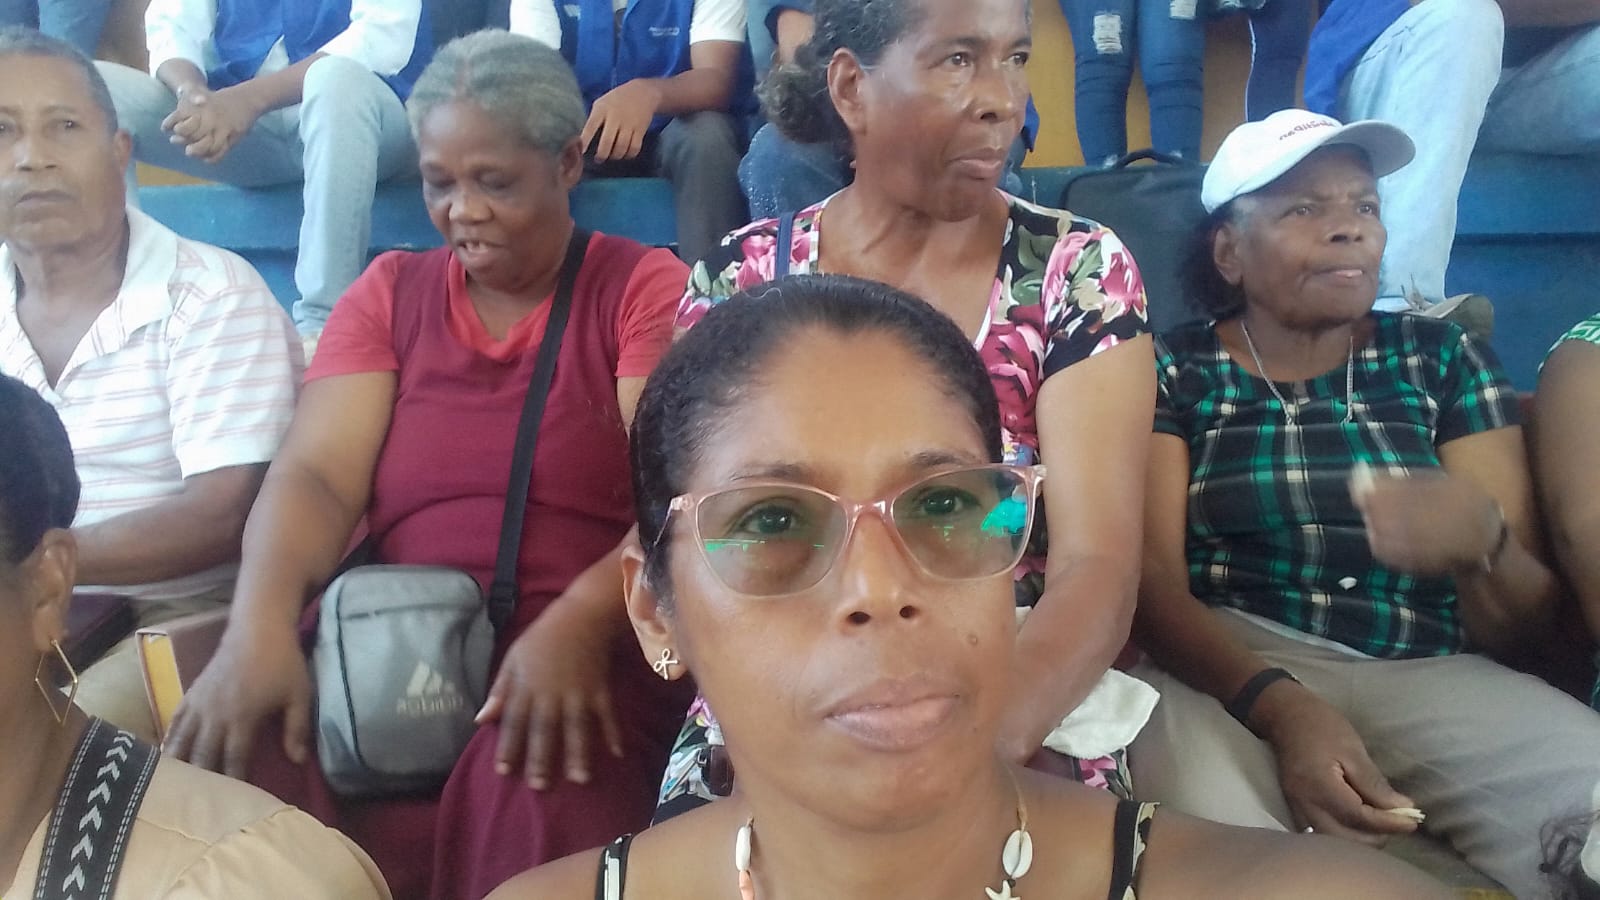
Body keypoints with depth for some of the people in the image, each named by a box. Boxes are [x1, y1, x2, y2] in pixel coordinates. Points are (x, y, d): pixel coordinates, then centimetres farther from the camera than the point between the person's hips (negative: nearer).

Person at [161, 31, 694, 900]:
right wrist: (259, 628, -19)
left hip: (591, 646, -3)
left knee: (533, 805, -35)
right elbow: (315, 477, 2)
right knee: (236, 777, -25)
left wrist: (576, 625, -28)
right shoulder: (388, 292, 17)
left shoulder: (645, 286, 6)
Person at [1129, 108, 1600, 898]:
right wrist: (1281, 706, -25)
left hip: (1430, 677, 2)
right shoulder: (1172, 369, 6)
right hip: (1227, 674, -2)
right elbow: (1154, 582, -4)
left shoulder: (1443, 359, 12)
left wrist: (1480, 539, -18)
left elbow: (1519, 625, 8)